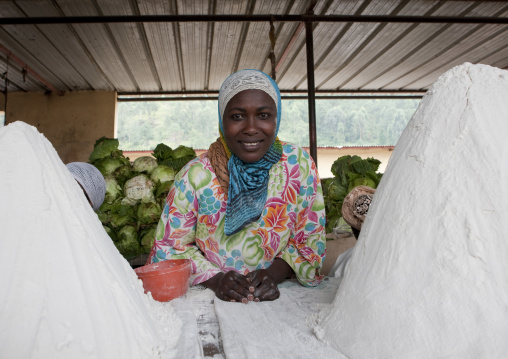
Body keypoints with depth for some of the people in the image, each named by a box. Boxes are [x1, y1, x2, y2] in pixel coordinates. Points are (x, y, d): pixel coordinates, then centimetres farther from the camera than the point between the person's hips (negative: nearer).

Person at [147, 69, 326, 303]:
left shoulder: (299, 165, -5)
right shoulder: (194, 176, -8)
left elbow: (311, 239, 0)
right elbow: (170, 246, -1)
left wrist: (275, 273, -16)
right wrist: (214, 279, -17)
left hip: (279, 295, 1)